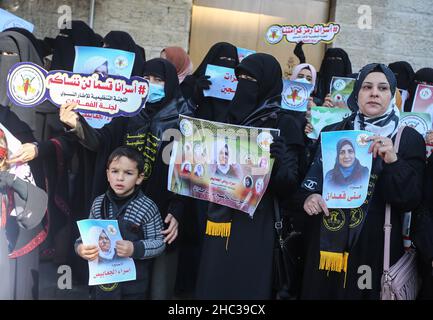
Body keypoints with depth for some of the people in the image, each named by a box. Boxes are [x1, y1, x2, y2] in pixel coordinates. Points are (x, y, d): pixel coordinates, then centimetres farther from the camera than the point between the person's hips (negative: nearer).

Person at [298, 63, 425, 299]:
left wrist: (392, 161, -23)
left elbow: (410, 201, -9)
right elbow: (311, 178, 10)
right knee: (320, 292, 10)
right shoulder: (332, 132, 8)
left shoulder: (409, 139, -1)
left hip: (373, 248, -2)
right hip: (326, 244, 3)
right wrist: (309, 197, -10)